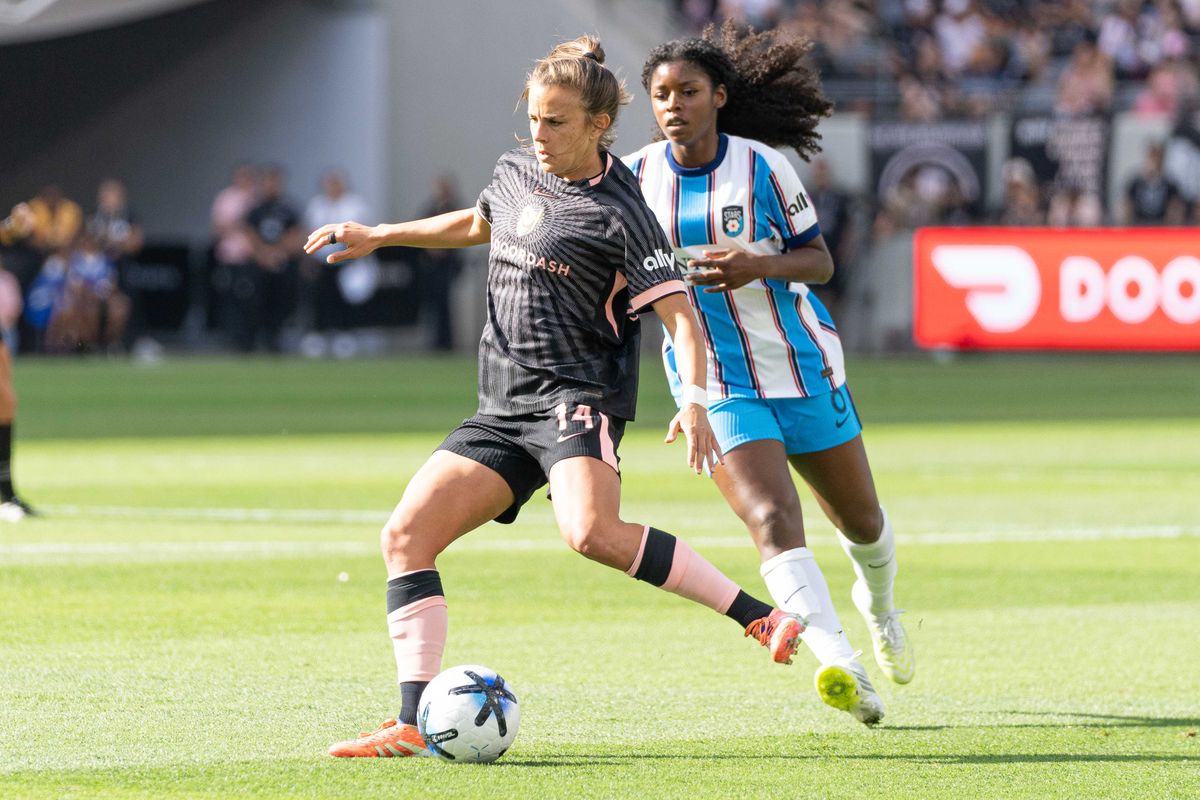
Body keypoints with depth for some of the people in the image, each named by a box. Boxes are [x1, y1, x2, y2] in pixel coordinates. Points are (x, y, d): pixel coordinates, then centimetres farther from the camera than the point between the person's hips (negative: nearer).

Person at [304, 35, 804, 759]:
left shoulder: (618, 211, -10)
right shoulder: (516, 174, 12)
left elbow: (680, 312, -13)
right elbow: (476, 223, 37)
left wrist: (695, 401, -28)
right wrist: (379, 236, 38)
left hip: (578, 398, -8)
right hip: (503, 408, 8)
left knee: (593, 533, -35)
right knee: (407, 536, -4)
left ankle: (760, 617, -28)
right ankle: (416, 725, -5)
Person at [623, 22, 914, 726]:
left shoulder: (761, 166, -9)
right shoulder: (636, 175, -4)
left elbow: (820, 261, -5)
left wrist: (759, 265, -24)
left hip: (802, 364, 0)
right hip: (718, 383, 0)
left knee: (861, 520, 16)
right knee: (773, 521, -23)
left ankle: (878, 604, 50)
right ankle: (842, 667, -34)